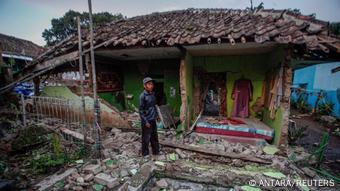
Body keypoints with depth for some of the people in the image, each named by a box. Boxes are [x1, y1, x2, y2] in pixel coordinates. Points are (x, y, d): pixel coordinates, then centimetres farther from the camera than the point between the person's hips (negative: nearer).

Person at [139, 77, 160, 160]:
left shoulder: (153, 94, 5)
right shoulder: (142, 96, -18)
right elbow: (141, 110, -17)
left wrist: (156, 115, 15)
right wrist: (145, 121, -18)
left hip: (153, 119, 7)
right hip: (146, 120, -7)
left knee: (154, 136, 19)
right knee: (146, 138, 8)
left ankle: (156, 151, 36)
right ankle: (145, 154, 26)